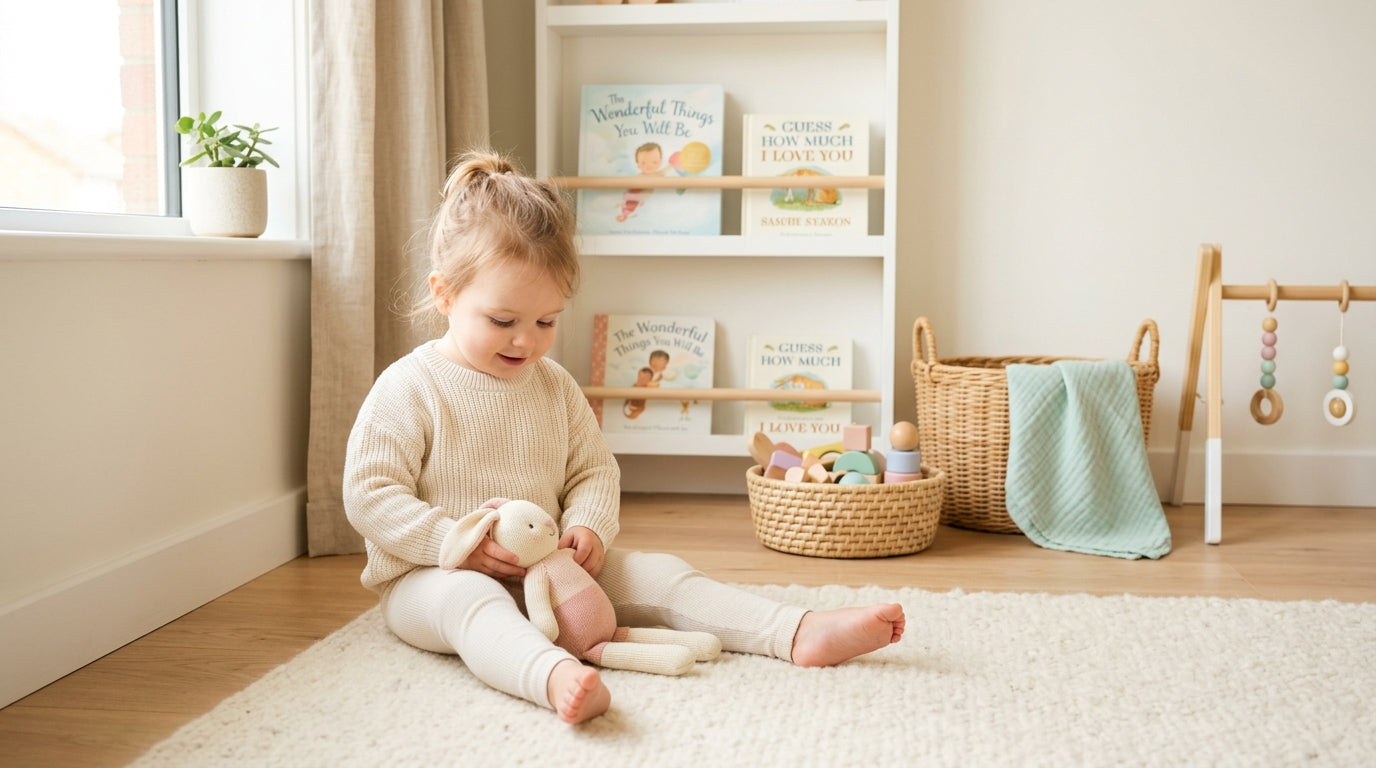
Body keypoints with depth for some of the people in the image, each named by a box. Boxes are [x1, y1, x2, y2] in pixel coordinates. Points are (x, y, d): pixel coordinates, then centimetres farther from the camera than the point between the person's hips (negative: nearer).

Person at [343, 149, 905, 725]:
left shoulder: (554, 386, 9)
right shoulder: (407, 389, -9)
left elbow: (594, 470, 14)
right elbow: (368, 494, -12)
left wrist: (587, 527, -9)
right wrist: (455, 544, -22)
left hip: (546, 571, 6)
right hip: (430, 578, -5)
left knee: (655, 575, -9)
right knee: (469, 600, -40)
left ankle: (801, 634, -18)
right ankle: (557, 676, -70)